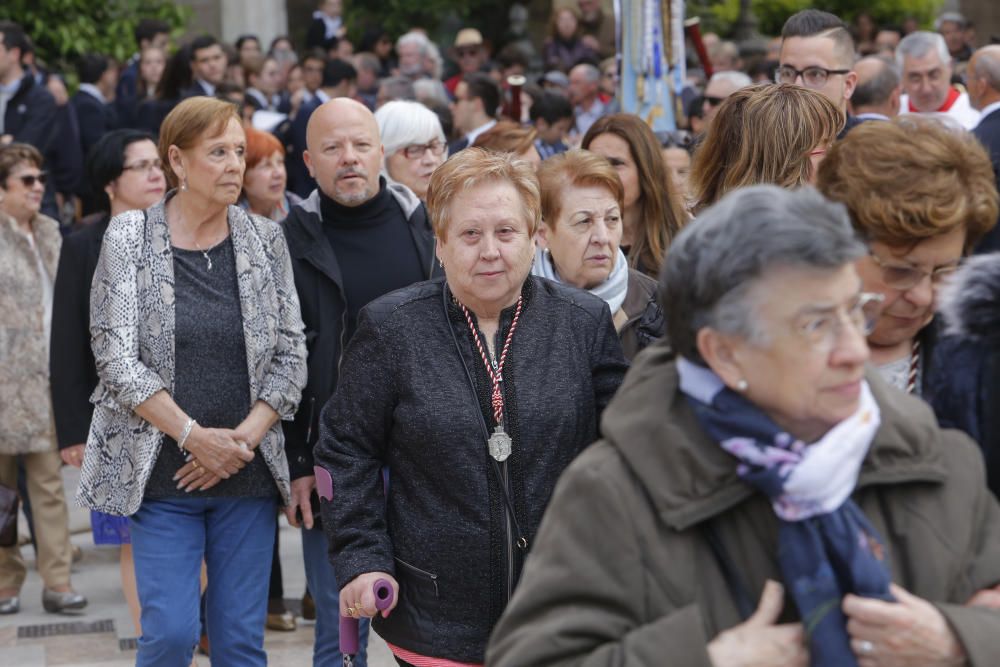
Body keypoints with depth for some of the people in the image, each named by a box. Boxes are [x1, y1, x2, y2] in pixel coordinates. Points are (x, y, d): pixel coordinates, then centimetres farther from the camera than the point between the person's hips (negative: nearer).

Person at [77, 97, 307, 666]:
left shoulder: (266, 239, 5)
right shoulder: (128, 239, -2)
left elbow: (291, 355, 4)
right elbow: (117, 359, -7)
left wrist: (242, 439, -9)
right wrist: (194, 436, -14)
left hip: (248, 471, 2)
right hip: (162, 472, -2)